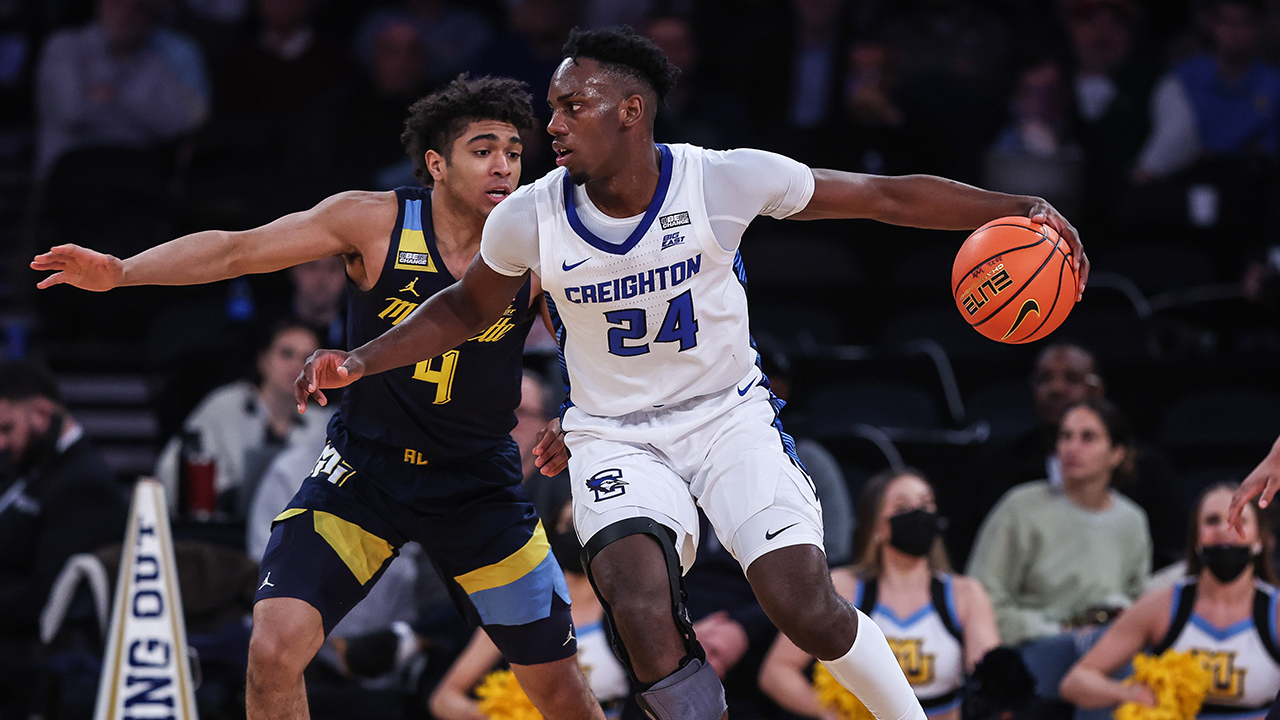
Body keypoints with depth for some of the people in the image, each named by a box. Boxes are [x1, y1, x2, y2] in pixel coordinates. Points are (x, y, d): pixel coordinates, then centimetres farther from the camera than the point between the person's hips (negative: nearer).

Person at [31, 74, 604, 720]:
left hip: (479, 482, 1)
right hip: (365, 468, -1)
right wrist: (119, 271, -26)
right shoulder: (375, 222, -13)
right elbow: (238, 251, -13)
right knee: (274, 652, -19)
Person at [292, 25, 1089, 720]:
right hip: (613, 435, 1)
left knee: (807, 608, -15)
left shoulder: (722, 180, -18)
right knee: (643, 614, -25)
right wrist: (360, 362, -3)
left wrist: (1016, 210, -17)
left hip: (729, 415, -1)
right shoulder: (529, 219, -11)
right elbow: (466, 309, 9)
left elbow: (887, 197, -10)